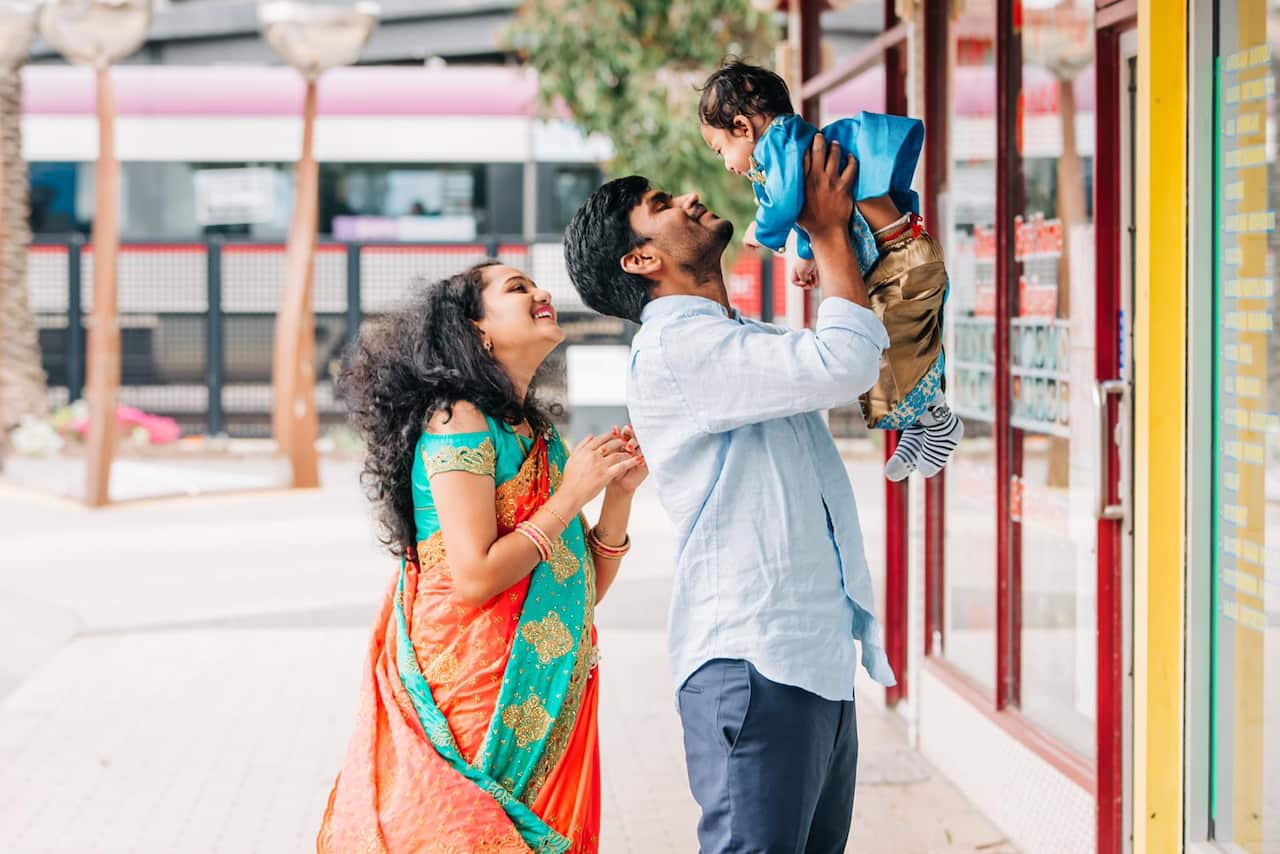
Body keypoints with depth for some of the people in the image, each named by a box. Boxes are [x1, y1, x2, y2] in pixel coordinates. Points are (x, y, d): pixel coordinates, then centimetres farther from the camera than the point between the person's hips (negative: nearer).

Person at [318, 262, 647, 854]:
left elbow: (586, 588, 15)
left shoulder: (532, 433, 15)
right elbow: (475, 576, -19)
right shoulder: (458, 419, -9)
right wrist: (571, 494, -10)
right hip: (472, 694, -8)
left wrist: (618, 492, 2)